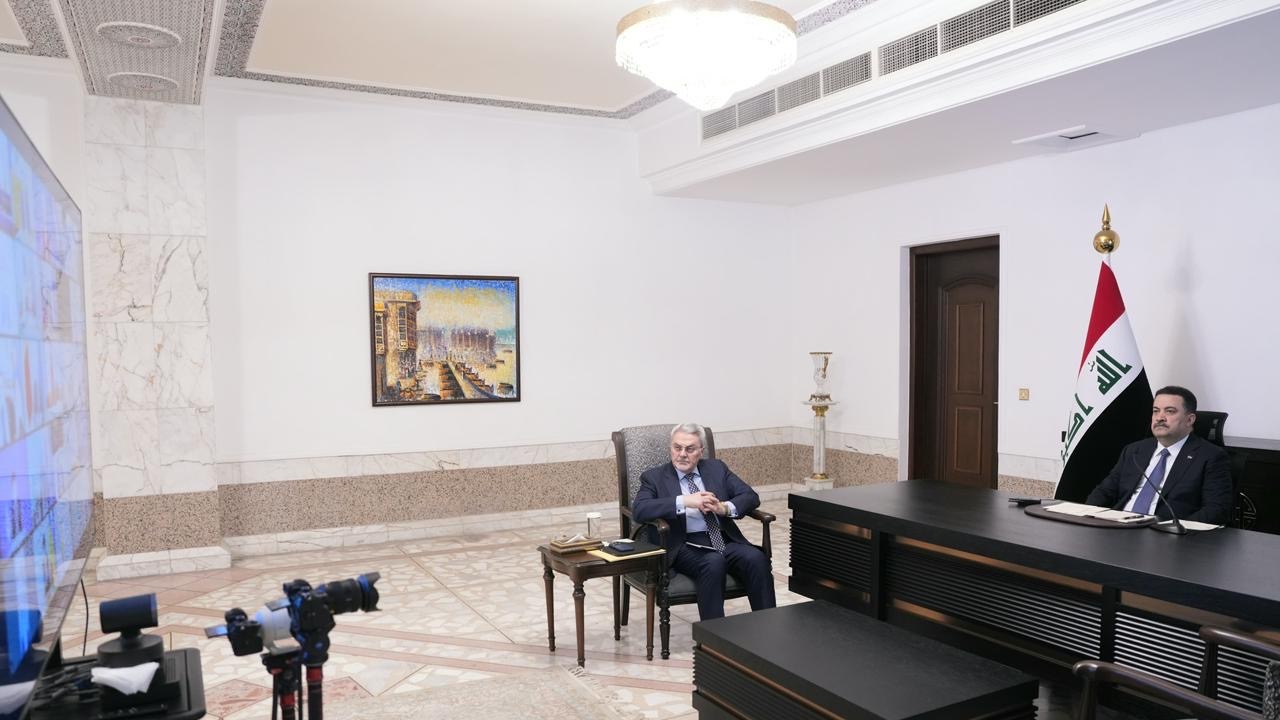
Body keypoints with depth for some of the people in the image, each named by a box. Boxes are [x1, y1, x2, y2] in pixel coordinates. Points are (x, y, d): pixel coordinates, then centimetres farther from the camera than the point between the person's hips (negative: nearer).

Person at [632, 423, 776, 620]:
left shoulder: (717, 468, 15)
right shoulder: (654, 477, 5)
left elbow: (751, 497, 9)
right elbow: (638, 510, -13)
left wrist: (724, 507, -12)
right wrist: (685, 501, -20)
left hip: (724, 540, 3)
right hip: (686, 547, -3)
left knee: (756, 558, -26)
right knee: (714, 563, -34)